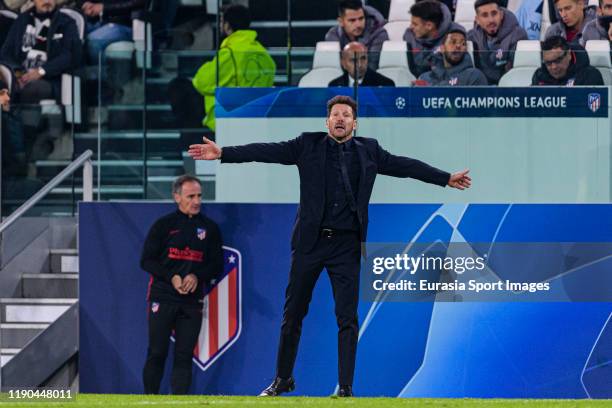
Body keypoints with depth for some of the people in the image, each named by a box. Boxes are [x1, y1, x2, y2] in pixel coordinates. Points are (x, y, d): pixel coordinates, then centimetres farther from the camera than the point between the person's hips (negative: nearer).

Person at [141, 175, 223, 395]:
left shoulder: (210, 228, 9)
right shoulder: (163, 225, 3)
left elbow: (217, 265, 10)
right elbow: (146, 260, 2)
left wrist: (197, 276, -10)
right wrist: (172, 277, -13)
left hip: (192, 300, 2)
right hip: (162, 297, -2)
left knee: (184, 355, -2)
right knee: (157, 353, -2)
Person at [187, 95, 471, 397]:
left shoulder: (368, 150, 8)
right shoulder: (308, 145, 2)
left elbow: (403, 166, 13)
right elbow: (268, 151, -4)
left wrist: (446, 179, 15)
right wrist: (222, 153, -13)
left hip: (346, 245, 1)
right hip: (310, 241, -1)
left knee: (348, 318, -1)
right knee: (293, 313, 7)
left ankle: (345, 388, 4)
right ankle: (283, 379, 22)